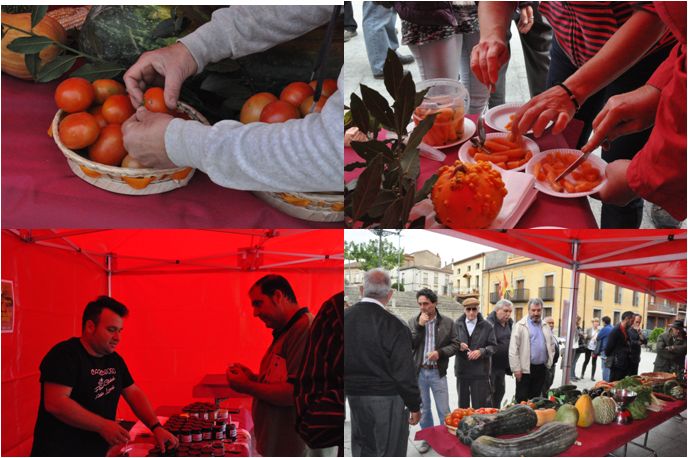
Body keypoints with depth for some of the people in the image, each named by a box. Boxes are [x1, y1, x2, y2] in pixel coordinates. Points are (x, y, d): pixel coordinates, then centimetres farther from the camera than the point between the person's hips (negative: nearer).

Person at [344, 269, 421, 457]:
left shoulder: (345, 317, -1)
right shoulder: (395, 326, -18)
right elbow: (405, 373, -15)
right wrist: (415, 406, -4)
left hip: (354, 396, 5)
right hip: (387, 399, -5)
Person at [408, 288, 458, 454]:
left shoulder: (447, 322, -1)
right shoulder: (413, 322, 1)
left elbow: (455, 345, 0)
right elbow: (409, 345, -7)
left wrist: (440, 352, -16)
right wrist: (419, 326, -16)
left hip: (437, 372, -1)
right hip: (418, 372, 2)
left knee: (444, 410, 4)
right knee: (423, 408, 13)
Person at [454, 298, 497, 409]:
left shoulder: (486, 326, 3)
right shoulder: (457, 324, 8)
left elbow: (493, 346, 1)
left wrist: (481, 351, -16)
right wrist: (458, 346, -12)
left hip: (480, 371, -2)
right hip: (462, 370, 3)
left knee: (479, 405, -4)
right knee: (462, 403, 12)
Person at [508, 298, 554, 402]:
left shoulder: (545, 326, 11)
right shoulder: (520, 325, -6)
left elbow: (551, 346, 21)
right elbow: (513, 349, -10)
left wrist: (548, 363, 11)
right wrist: (516, 369, -13)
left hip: (541, 368, 5)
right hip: (525, 368, -5)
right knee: (522, 400, -1)